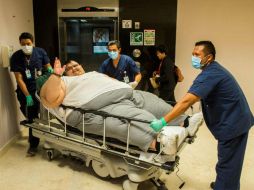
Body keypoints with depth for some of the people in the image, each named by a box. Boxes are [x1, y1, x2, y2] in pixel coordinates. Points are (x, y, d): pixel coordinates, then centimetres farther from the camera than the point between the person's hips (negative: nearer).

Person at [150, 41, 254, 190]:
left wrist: (163, 121, -30)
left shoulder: (210, 74, -23)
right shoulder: (214, 70, 10)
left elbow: (187, 101, -31)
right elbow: (194, 98, 14)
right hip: (237, 120, 10)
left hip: (232, 123, -10)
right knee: (231, 162, 24)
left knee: (226, 164, 3)